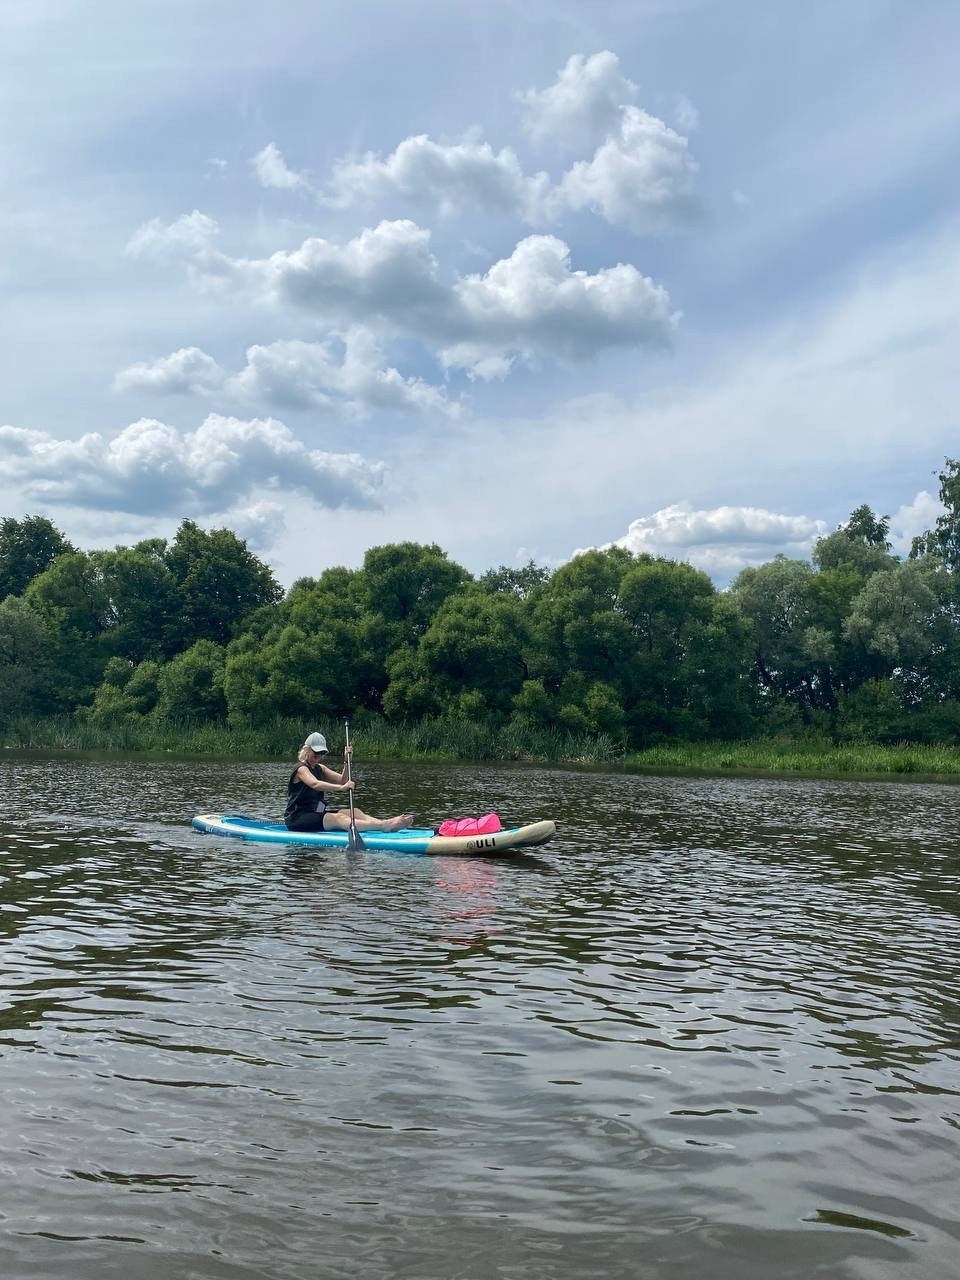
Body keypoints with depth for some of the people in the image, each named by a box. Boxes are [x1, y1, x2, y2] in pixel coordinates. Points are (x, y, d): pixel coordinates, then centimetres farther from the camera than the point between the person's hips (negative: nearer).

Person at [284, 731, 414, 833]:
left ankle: (387, 823, -35)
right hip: (297, 819, -9)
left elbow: (342, 780, 8)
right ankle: (385, 826, -51)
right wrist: (341, 788, -45)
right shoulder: (301, 769, -11)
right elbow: (315, 784, -33)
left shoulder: (319, 768, 16)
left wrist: (346, 762, -7)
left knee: (354, 812, -12)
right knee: (338, 818, -31)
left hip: (316, 814, 9)